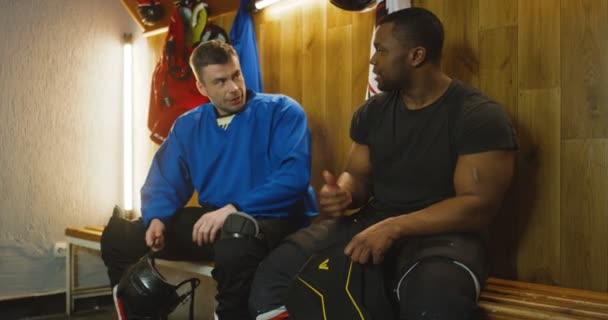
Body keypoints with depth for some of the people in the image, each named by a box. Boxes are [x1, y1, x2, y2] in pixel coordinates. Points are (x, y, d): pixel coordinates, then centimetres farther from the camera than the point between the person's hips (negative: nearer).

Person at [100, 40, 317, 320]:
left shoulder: (281, 110, -4)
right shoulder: (188, 125, 12)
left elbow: (295, 175, -17)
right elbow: (164, 182, 11)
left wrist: (233, 208, -25)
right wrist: (156, 219, -12)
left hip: (276, 219, -5)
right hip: (213, 220, 5)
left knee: (235, 244, -41)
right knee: (117, 236, -2)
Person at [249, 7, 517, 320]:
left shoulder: (481, 116, -9)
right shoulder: (372, 111, 9)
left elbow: (478, 206, -16)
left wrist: (394, 228, -26)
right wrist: (343, 194, -11)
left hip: (441, 233, -4)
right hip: (373, 223, 5)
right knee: (276, 269, -17)